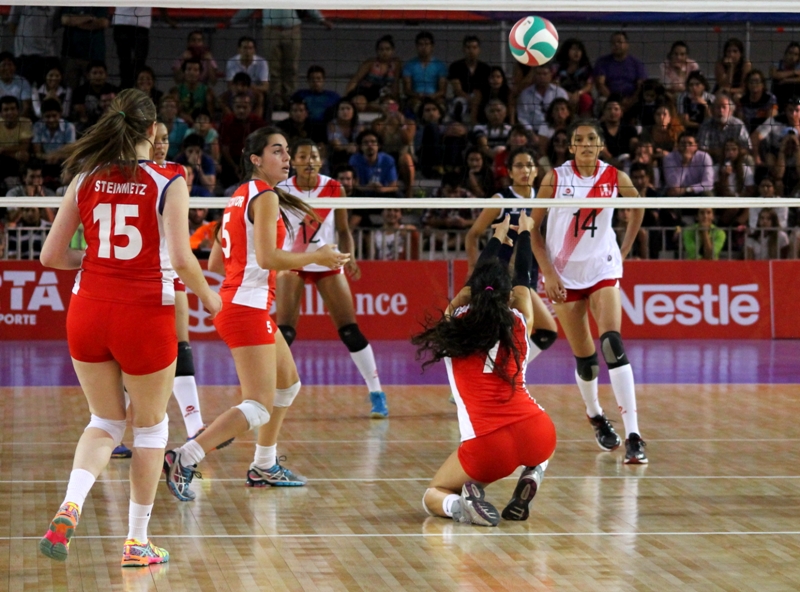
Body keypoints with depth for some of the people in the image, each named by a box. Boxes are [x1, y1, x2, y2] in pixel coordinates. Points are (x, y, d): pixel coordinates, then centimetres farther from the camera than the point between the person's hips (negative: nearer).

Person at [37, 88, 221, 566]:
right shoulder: (168, 185, -7)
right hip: (145, 315, -4)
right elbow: (181, 258, -16)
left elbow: (52, 255, 4)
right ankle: (138, 542, 20)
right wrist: (208, 297, 2)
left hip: (87, 313, 4)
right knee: (151, 424, 16)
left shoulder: (85, 180, 3)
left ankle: (70, 507, -8)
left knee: (106, 421, 19)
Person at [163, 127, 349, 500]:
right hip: (247, 308, -10)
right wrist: (316, 257, -12)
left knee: (288, 382, 25)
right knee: (259, 407, -15)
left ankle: (264, 467, 31)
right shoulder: (265, 196, -11)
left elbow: (215, 263, 17)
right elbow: (267, 257, -23)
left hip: (243, 303, 10)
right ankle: (184, 460, -20)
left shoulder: (240, 196, 16)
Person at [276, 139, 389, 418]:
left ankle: (377, 394, 6)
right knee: (284, 332, -11)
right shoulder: (281, 190, -9)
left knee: (350, 330, -3)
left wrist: (349, 258, -14)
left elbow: (343, 230, 2)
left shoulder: (334, 189, -6)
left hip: (327, 263, 1)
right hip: (292, 262, -1)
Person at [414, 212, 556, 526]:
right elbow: (523, 280, 32)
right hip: (536, 431, 1)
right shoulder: (519, 323, 10)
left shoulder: (454, 324, 10)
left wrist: (498, 238, 48)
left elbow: (474, 284, 32)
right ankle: (529, 482, 8)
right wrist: (524, 233, 49)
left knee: (432, 496, 22)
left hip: (487, 445, -1)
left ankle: (460, 504, -13)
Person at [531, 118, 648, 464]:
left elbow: (637, 207, 18)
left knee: (612, 344, -21)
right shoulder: (555, 179, -5)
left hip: (603, 270, 0)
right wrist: (548, 272, -10)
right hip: (564, 275, 0)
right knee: (585, 359, 3)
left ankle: (633, 436, -24)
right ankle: (595, 416, 35)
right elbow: (533, 228, -1)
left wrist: (625, 249, 11)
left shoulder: (615, 178, -3)